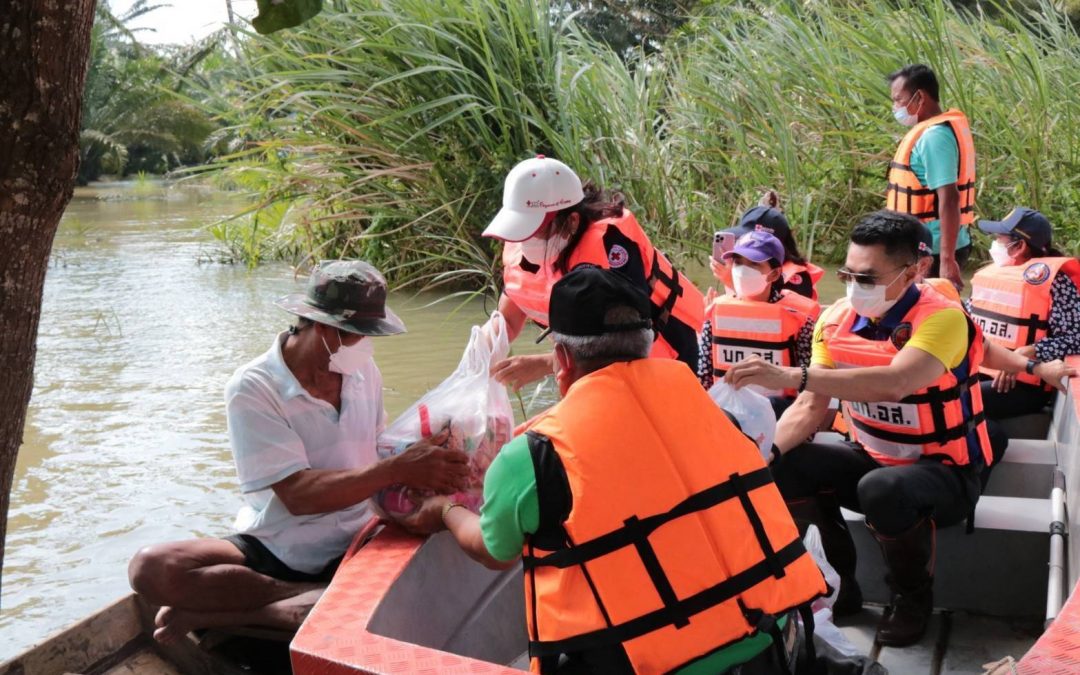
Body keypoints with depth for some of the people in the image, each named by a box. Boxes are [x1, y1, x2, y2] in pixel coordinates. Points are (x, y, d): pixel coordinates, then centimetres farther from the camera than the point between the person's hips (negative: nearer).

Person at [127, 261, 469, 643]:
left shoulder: (363, 371, 2)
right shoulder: (253, 389, -14)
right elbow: (298, 494, -22)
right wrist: (399, 469, -27)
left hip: (347, 552, 3)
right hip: (270, 550, -2)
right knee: (150, 568, -26)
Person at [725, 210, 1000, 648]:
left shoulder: (942, 318, -23)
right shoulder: (837, 320, -4)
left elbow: (894, 384, -42)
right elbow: (811, 407, -4)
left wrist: (791, 375, -50)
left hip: (944, 470, -6)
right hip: (872, 459, 6)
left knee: (884, 491, -37)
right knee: (784, 468, -16)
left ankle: (913, 597, -6)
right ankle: (838, 582, 4)